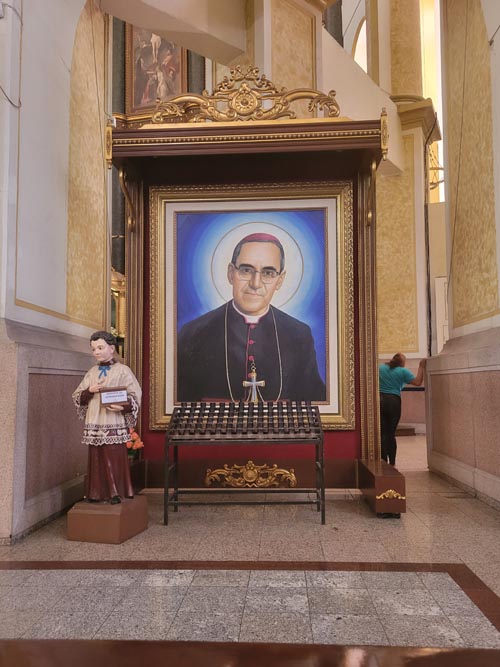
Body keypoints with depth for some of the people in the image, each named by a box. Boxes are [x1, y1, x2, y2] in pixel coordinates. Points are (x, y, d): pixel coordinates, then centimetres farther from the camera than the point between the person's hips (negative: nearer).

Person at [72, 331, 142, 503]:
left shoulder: (123, 371, -2)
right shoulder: (92, 372, 13)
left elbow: (134, 396, -7)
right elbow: (77, 397, 12)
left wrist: (123, 407, -26)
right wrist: (89, 391, -8)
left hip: (114, 424, -4)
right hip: (94, 424, 5)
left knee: (115, 458, -3)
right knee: (96, 458, 9)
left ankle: (116, 492, 8)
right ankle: (97, 493, 19)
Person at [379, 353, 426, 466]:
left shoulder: (381, 368, 9)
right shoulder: (403, 371, 2)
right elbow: (418, 382, -4)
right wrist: (421, 367, 3)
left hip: (380, 400, 1)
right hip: (394, 402, -1)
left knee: (382, 433, 3)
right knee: (391, 433, 8)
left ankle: (384, 462, 1)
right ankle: (392, 463, 11)